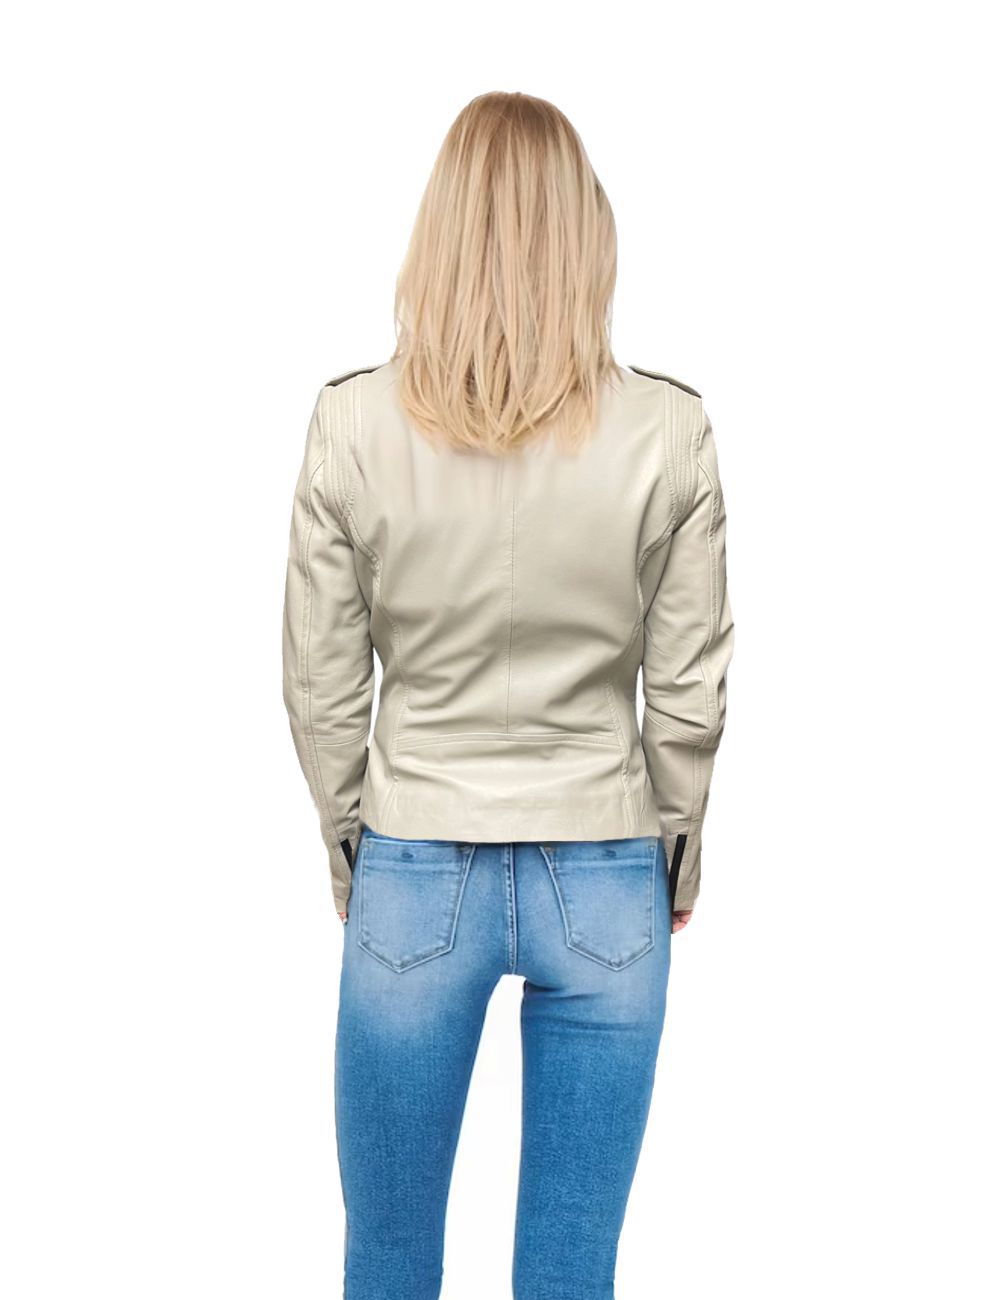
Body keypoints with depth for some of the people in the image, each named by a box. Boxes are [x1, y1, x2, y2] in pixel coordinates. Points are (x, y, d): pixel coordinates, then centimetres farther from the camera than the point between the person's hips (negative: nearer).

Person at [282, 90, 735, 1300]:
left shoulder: (351, 424, -10)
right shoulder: (669, 430, -11)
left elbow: (321, 679, -3)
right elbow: (690, 683, -4)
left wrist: (351, 842, 11)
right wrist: (674, 846, 12)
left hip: (415, 876, 0)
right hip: (605, 881, 0)